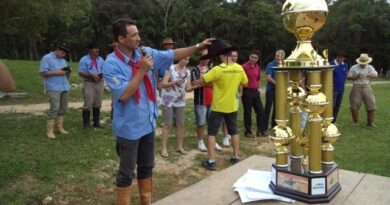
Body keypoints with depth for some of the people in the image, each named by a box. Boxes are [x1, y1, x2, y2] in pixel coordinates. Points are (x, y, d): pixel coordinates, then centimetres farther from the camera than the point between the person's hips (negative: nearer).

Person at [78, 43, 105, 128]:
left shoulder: (101, 59, 12)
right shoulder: (84, 59, -2)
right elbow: (81, 73, -7)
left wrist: (102, 75, -8)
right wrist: (92, 75, -17)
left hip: (100, 83, 4)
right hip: (89, 83, -4)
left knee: (97, 104, 9)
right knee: (88, 104, -5)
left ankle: (96, 122, 18)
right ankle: (86, 123, 6)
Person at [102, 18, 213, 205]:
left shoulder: (146, 53, 0)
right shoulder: (111, 64, -16)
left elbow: (173, 55, 6)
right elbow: (124, 95, -24)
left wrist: (198, 46, 0)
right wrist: (142, 70, -22)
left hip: (148, 123, 7)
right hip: (129, 128, -6)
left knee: (146, 168, 21)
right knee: (126, 173, 7)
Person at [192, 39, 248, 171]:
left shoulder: (218, 70, -19)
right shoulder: (239, 68, -4)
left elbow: (201, 82, -16)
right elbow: (245, 83, 11)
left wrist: (194, 83, 4)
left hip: (218, 107, -5)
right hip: (232, 106, 5)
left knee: (212, 133, 4)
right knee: (234, 132, 18)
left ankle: (211, 161, 4)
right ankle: (236, 157, 26)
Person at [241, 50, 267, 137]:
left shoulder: (257, 67, 10)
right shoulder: (244, 67, -12)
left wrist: (259, 88, 14)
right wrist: (241, 92, -17)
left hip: (255, 91, 7)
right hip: (247, 92, -7)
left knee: (261, 111, 8)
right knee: (247, 112, 3)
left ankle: (261, 130, 18)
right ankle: (248, 131, 14)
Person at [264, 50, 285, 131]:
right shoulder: (271, 65, -9)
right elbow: (268, 78, -19)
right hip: (271, 90, -6)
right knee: (268, 109, -3)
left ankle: (274, 126, 22)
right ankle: (264, 128, 1)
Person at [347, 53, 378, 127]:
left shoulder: (370, 67, 4)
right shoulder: (354, 68, 1)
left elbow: (376, 76, -10)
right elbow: (348, 77, -1)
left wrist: (366, 75, -26)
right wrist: (356, 76, -16)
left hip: (367, 88, 1)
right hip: (356, 88, -1)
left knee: (371, 105, 0)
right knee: (354, 106, -1)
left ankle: (370, 122, 13)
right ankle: (355, 122, 15)